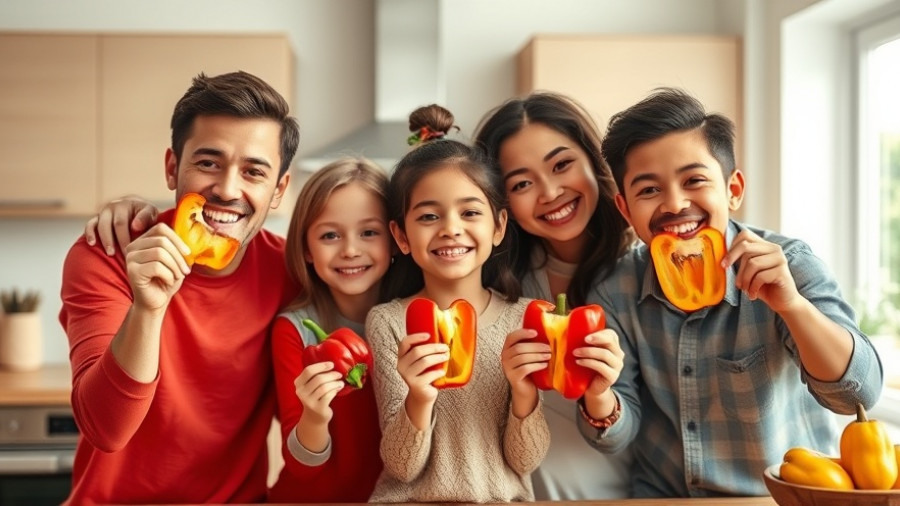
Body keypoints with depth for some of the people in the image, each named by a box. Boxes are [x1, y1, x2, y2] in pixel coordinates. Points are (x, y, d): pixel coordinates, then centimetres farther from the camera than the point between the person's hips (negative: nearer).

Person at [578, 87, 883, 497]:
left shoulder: (789, 265, -13)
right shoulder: (616, 291, -7)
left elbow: (858, 394, -19)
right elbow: (618, 435, -4)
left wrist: (791, 303, -33)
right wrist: (598, 395, -25)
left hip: (790, 491, -1)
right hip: (662, 492, 2)